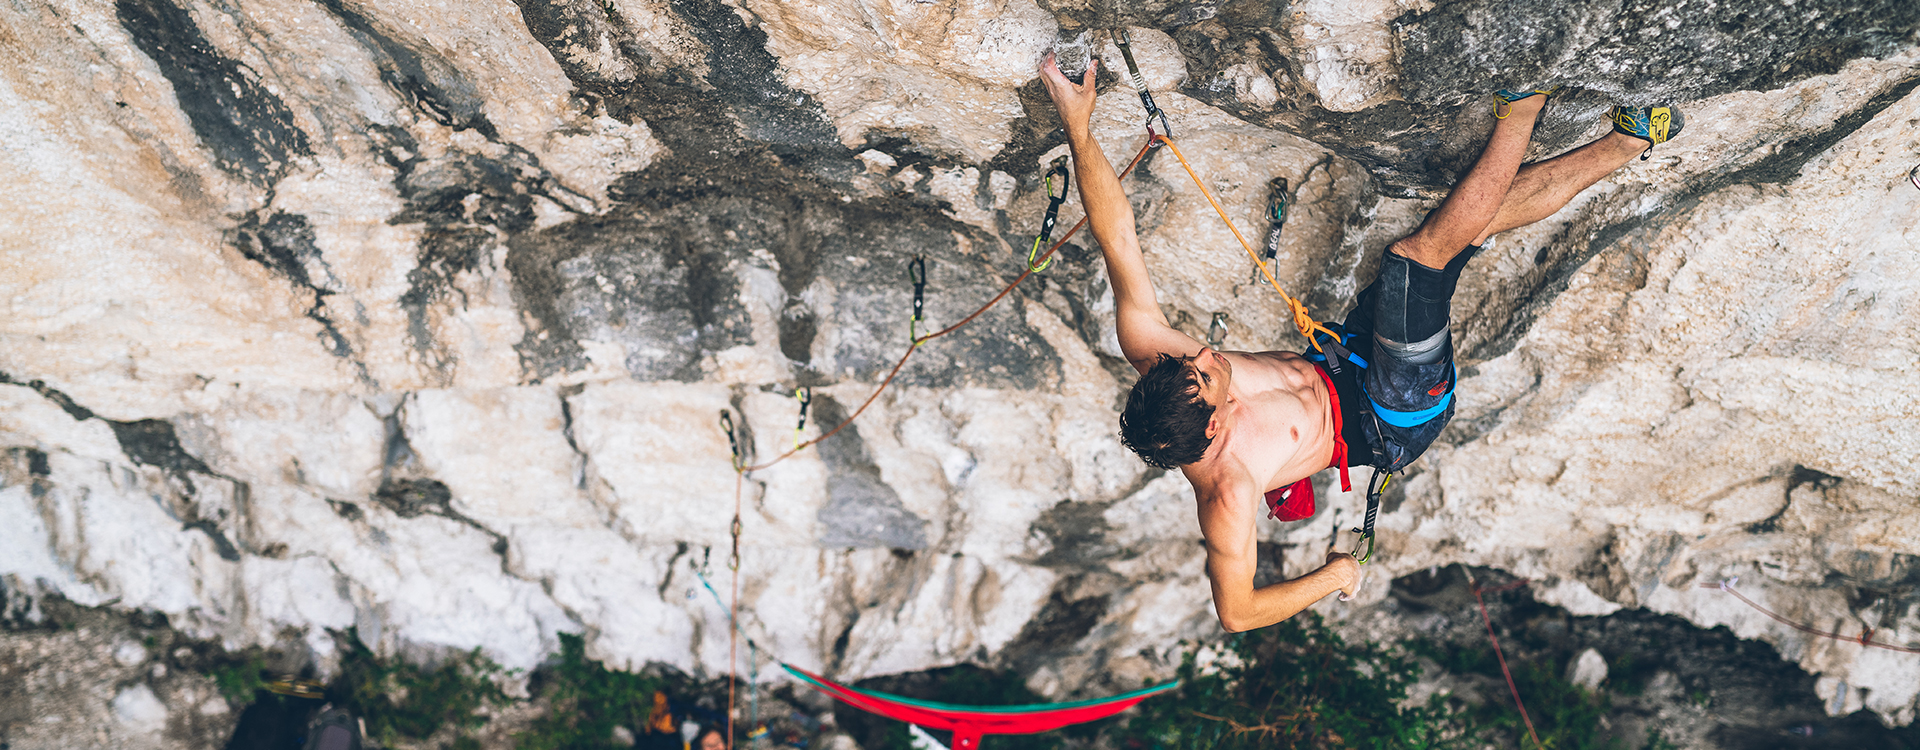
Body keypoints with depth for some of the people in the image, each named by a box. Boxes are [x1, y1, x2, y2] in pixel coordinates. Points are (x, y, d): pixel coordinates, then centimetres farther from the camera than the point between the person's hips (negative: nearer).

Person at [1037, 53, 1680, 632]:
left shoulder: (1153, 358, -26)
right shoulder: (1227, 491, -37)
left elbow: (1116, 237, -24)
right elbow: (1235, 613, -24)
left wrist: (1079, 127, -29)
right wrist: (1332, 578, -8)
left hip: (1336, 364, 6)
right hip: (1391, 424, -6)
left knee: (1490, 211, 1)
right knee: (1421, 251, -23)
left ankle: (1625, 142, 22)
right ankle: (1519, 113, -1)